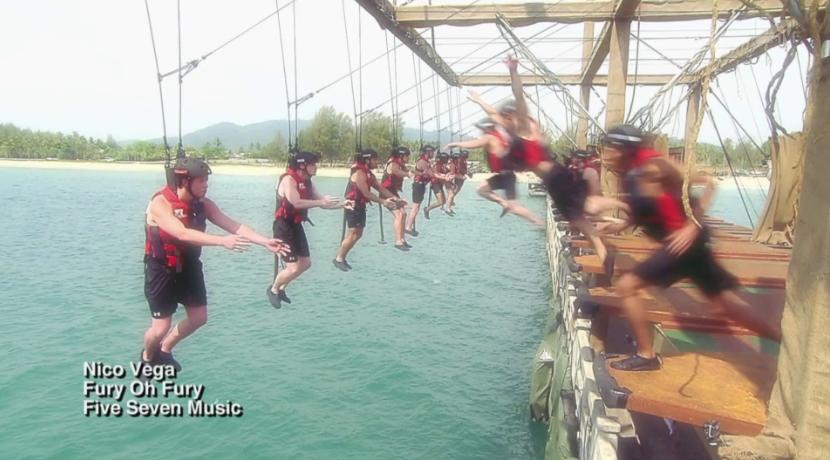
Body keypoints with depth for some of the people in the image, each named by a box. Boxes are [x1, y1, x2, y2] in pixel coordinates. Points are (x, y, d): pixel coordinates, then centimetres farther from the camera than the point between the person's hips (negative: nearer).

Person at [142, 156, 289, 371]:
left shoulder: (203, 204, -7)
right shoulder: (160, 204, -26)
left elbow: (233, 225, -14)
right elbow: (182, 234, -40)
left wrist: (265, 242, -26)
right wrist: (222, 241, -50)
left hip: (189, 267, 6)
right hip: (162, 270, -6)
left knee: (199, 317, 11)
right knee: (161, 327, -2)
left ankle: (165, 350, 37)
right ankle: (147, 357, 32)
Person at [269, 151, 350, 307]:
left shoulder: (307, 182, 8)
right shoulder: (288, 179, -19)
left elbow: (321, 201, 11)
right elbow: (296, 202, -33)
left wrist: (342, 204, -3)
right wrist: (321, 202, -31)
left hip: (296, 226, 9)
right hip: (284, 227, -9)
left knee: (305, 263, 15)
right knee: (294, 268, -10)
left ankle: (281, 288, 32)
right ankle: (273, 290, 17)